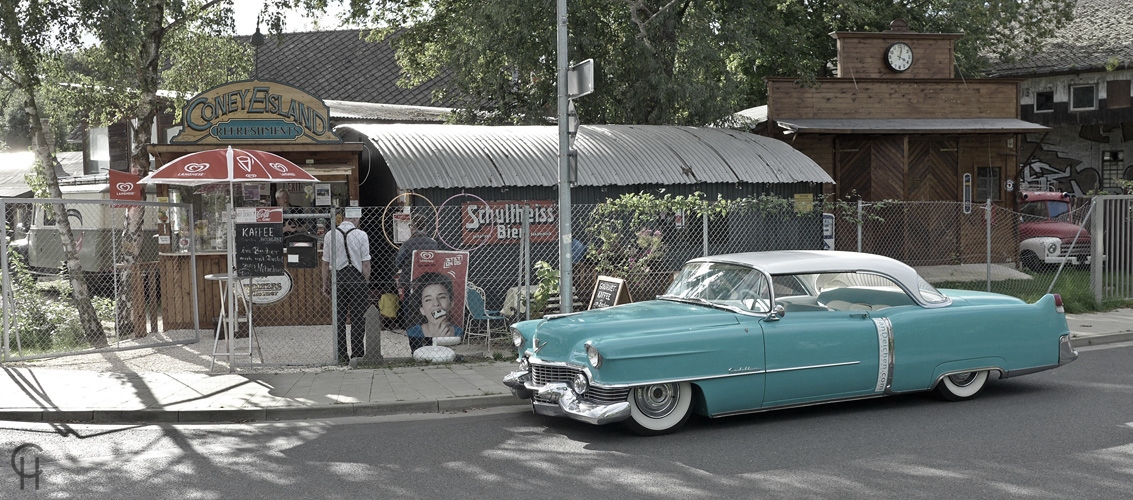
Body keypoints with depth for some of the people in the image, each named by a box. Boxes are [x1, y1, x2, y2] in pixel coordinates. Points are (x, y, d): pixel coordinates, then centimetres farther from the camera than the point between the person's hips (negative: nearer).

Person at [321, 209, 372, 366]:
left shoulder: (330, 235, 3)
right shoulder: (361, 235, -4)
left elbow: (325, 262, 8)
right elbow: (366, 263, -4)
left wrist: (325, 284, 15)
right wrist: (366, 282, 5)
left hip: (337, 278, 3)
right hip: (357, 277, -2)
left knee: (339, 318, 8)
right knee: (358, 318, 1)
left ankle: (341, 356, 10)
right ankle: (356, 355, -5)